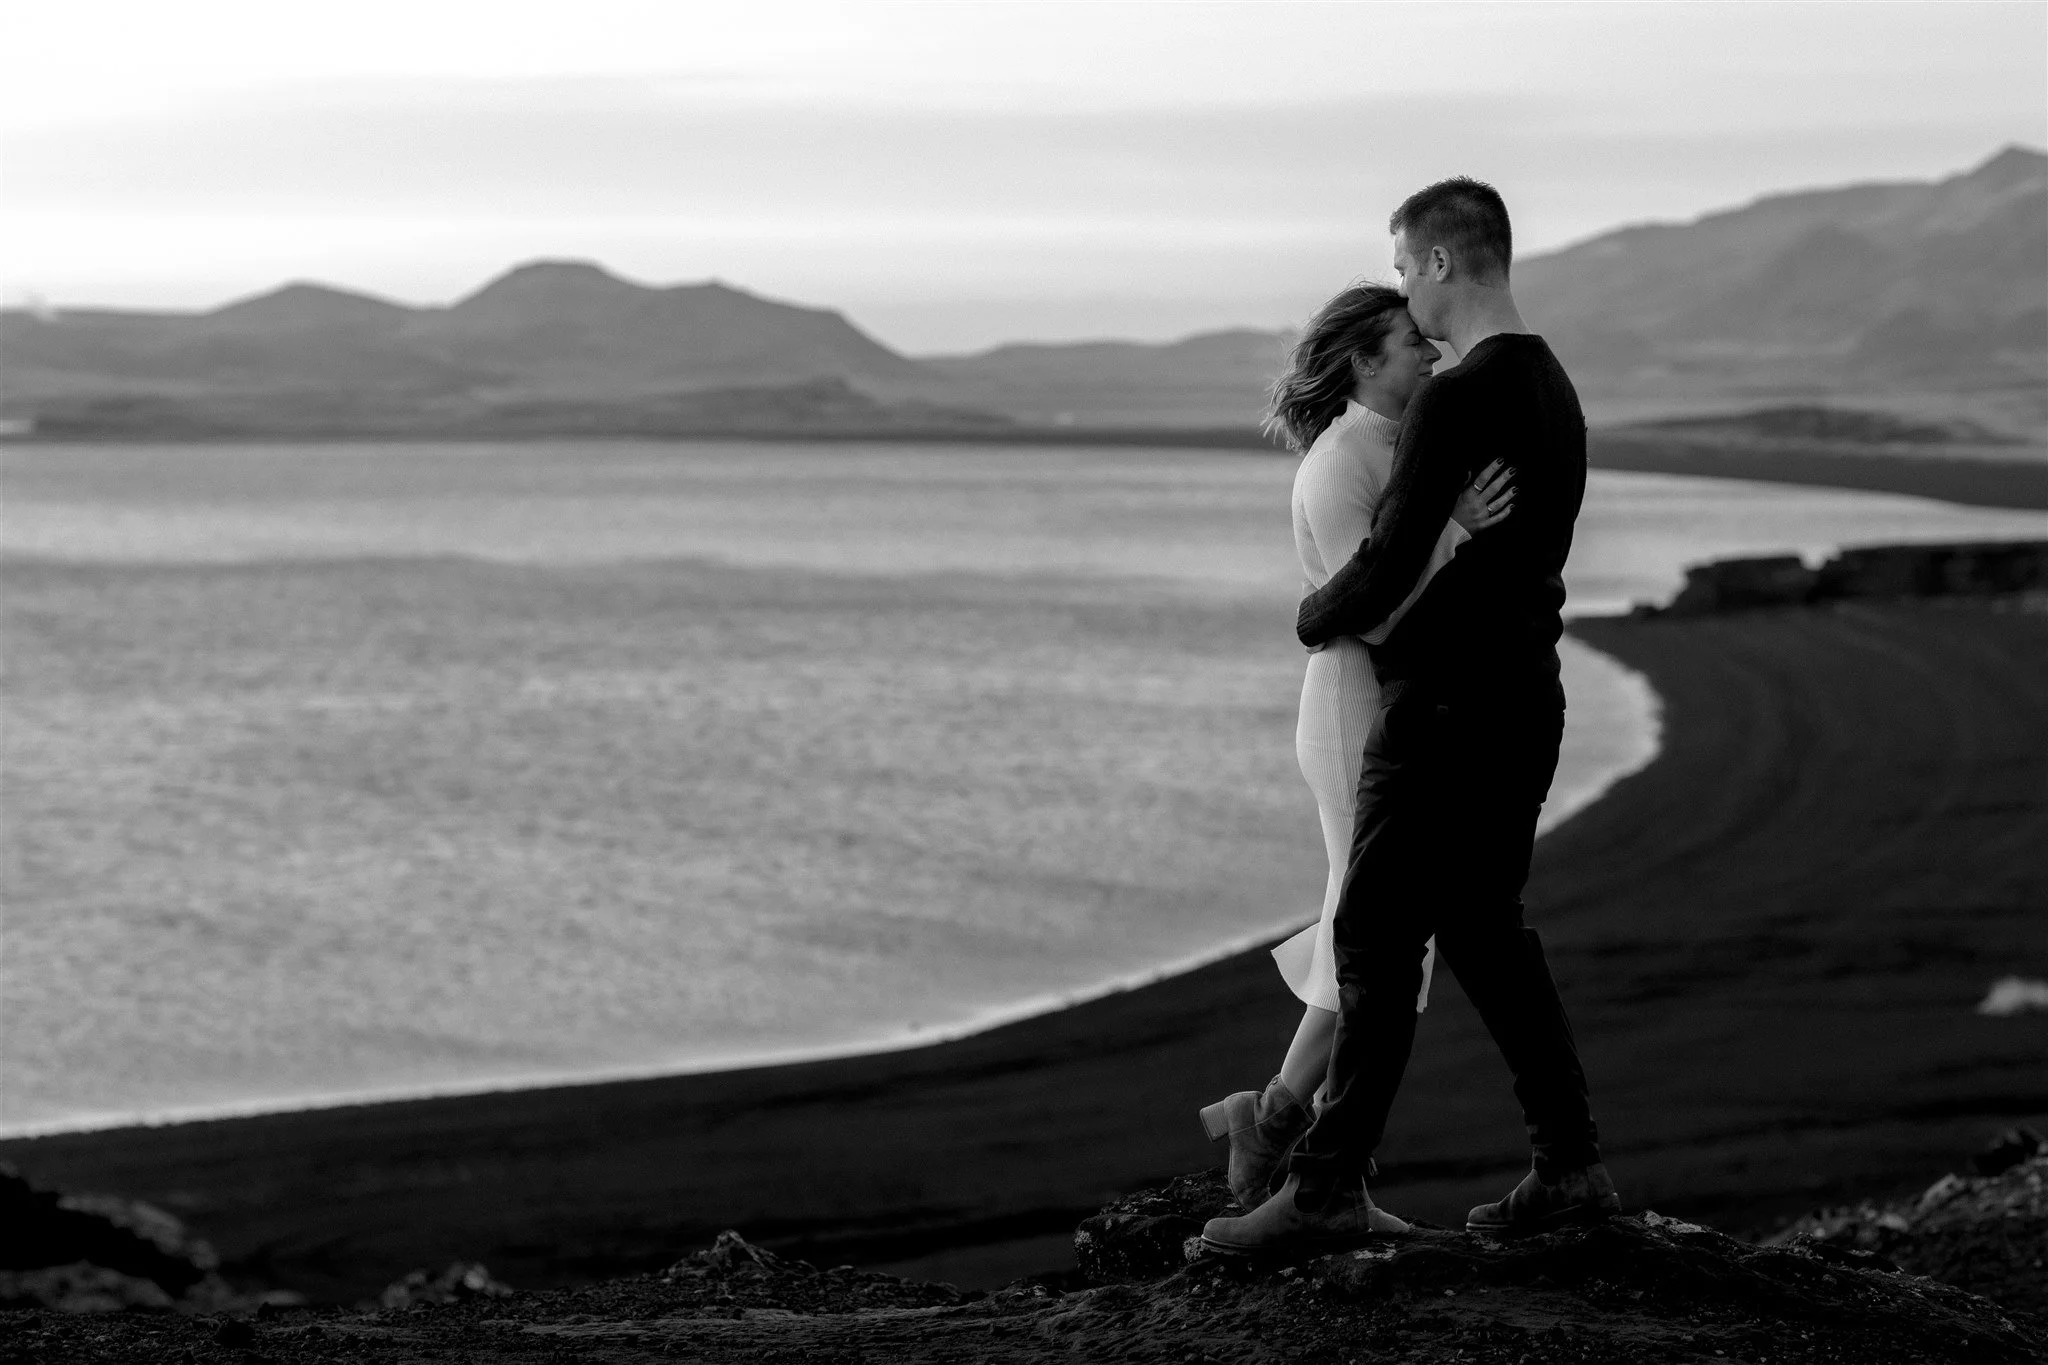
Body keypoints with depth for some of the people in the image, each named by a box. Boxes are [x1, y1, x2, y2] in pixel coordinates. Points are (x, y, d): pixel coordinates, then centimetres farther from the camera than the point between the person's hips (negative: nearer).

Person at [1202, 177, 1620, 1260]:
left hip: (1446, 705, -9)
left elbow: (1390, 566, -19)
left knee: (1377, 939, -6)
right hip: (1525, 695, 9)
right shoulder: (1551, 389, 13)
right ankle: (1568, 1164, 17)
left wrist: (1315, 617, 2)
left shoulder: (1456, 401, -18)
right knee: (1484, 929, 17)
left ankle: (1328, 1187, -4)